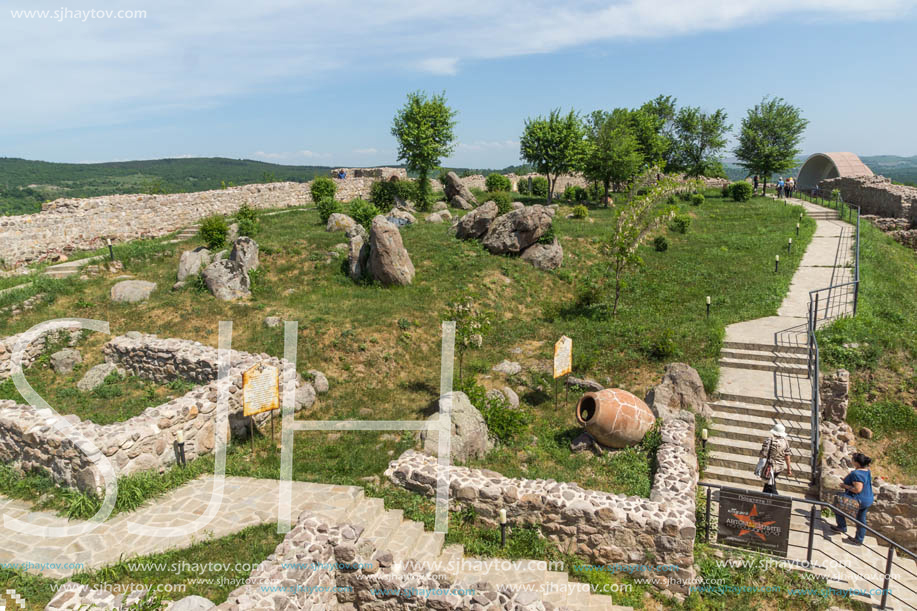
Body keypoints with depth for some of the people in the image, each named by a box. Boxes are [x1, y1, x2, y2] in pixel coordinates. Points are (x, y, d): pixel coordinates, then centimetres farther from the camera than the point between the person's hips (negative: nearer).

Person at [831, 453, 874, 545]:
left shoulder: (857, 474, -30)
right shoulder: (867, 470, 1)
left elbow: (858, 489, -31)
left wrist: (845, 486, -18)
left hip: (858, 500, -9)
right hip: (868, 499, 9)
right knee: (861, 519, 20)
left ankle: (842, 527, 23)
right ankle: (859, 540, 31)